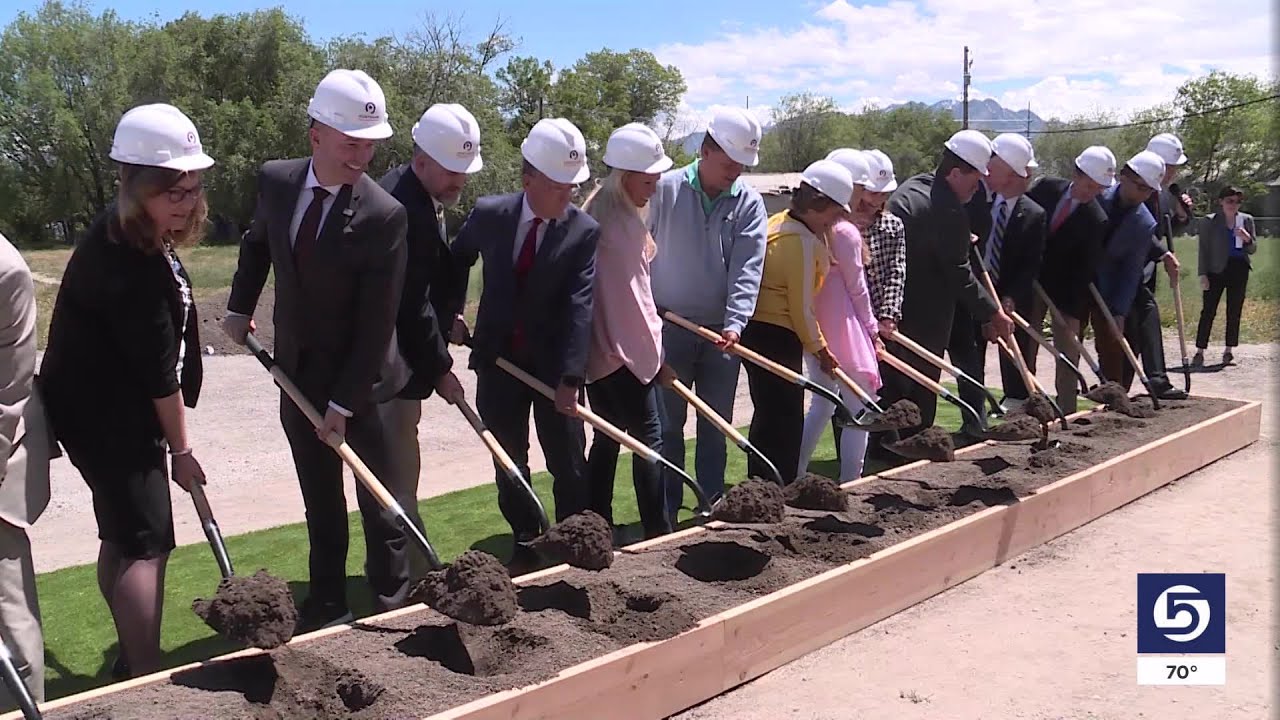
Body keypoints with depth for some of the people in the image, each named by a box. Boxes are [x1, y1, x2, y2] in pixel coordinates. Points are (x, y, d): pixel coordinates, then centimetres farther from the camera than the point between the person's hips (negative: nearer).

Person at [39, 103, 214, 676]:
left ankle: (132, 661, 29)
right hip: (109, 417, -10)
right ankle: (146, 679, -3)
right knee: (147, 542, -8)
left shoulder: (129, 236, 5)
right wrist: (181, 447, -12)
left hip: (109, 409, 10)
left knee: (122, 534, 17)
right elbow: (158, 368, -22)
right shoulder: (130, 267, -27)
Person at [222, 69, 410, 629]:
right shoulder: (275, 181, -4)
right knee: (319, 498, 14)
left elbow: (377, 323, -19)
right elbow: (257, 243, 19)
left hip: (358, 377, -5)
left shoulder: (384, 215, -21)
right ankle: (326, 604, 26)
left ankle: (392, 600, 22)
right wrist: (240, 307, 14)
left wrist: (344, 402, -17)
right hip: (295, 371, 5)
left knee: (378, 494, 7)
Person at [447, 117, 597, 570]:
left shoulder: (584, 232, -11)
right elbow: (459, 257, 17)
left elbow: (579, 306, -20)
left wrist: (570, 377, -27)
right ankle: (524, 544, 26)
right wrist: (452, 310, 8)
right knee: (509, 464, 12)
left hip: (554, 364, -2)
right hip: (498, 362, 2)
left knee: (569, 465, 2)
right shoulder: (489, 214, -5)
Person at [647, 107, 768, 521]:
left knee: (716, 426, 10)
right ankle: (667, 512, 14)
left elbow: (747, 270, -10)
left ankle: (711, 507, 21)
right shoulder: (666, 191, -5)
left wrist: (735, 324, -23)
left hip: (722, 333, 2)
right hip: (670, 328, -1)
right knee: (668, 424, 5)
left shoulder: (749, 203, -1)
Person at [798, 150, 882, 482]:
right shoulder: (846, 232, -16)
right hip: (842, 329, -8)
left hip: (810, 328, 8)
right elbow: (857, 289, -10)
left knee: (823, 402, 21)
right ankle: (849, 484, 3)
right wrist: (872, 328, 3)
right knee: (859, 409, 2)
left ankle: (794, 476, 24)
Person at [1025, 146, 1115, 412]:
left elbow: (1085, 269, -17)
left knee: (1067, 349, -3)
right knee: (1024, 343, 7)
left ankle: (1066, 410, 3)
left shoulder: (1096, 220, -17)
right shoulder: (1046, 188, -8)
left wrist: (1074, 313, -21)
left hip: (1066, 288, -3)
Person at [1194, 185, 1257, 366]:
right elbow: (1203, 250, 0)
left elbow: (1253, 250, 11)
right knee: (1208, 311, -6)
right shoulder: (1209, 222, 1)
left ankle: (1228, 351, 14)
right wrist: (1203, 275, -8)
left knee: (1234, 312, 5)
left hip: (1239, 270, 3)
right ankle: (1200, 352, -5)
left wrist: (1247, 239, -12)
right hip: (1216, 270, -3)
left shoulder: (1247, 220, 8)